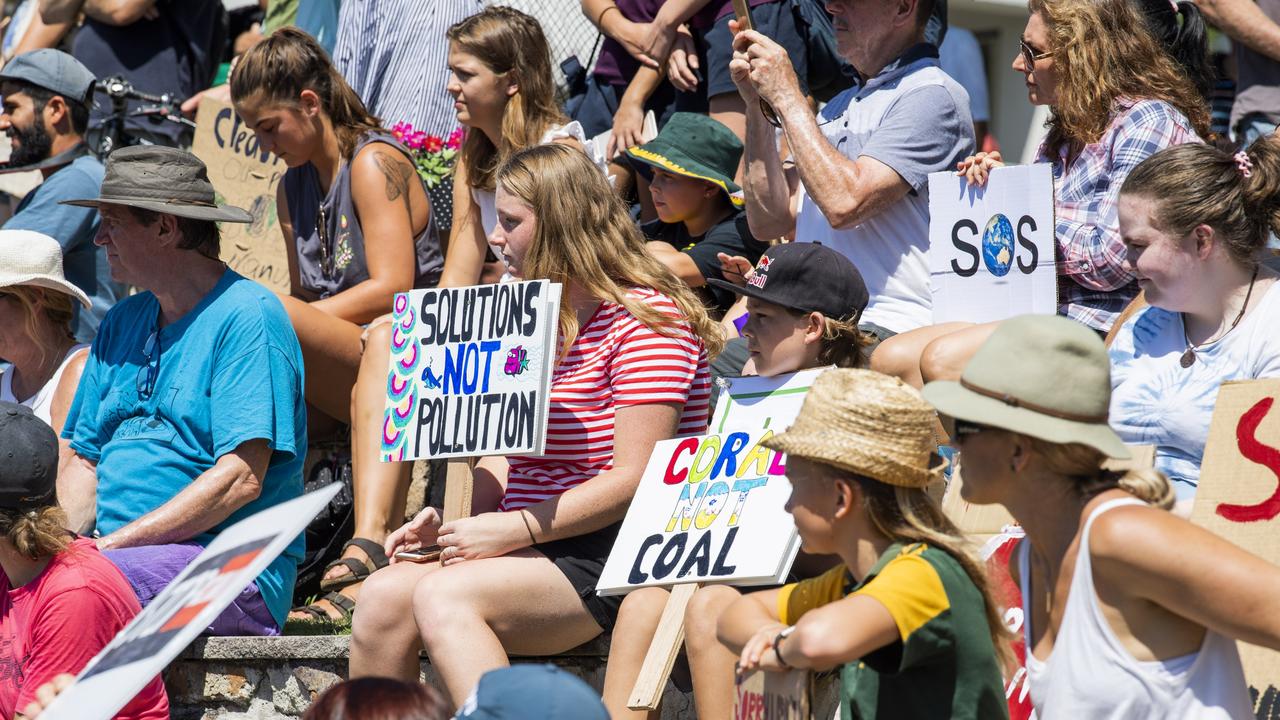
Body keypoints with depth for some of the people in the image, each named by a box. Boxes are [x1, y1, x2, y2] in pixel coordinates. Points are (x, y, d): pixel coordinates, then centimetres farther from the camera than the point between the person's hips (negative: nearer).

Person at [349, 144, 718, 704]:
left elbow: (634, 479, -16)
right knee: (384, 594, -16)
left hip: (611, 553, -8)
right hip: (534, 553, 8)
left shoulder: (645, 316, -9)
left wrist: (513, 530, -19)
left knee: (443, 594, -30)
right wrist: (458, 525, 0)